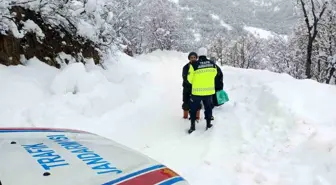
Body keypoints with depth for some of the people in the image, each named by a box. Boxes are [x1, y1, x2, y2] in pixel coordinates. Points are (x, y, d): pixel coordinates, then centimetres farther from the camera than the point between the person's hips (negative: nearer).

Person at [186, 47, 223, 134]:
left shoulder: (194, 65, -16)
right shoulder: (212, 64, -4)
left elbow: (190, 79, -9)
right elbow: (215, 73, 13)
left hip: (197, 91, -3)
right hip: (209, 91, 3)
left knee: (193, 108, 11)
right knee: (208, 107, 20)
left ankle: (192, 126, 15)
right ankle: (208, 125, 29)